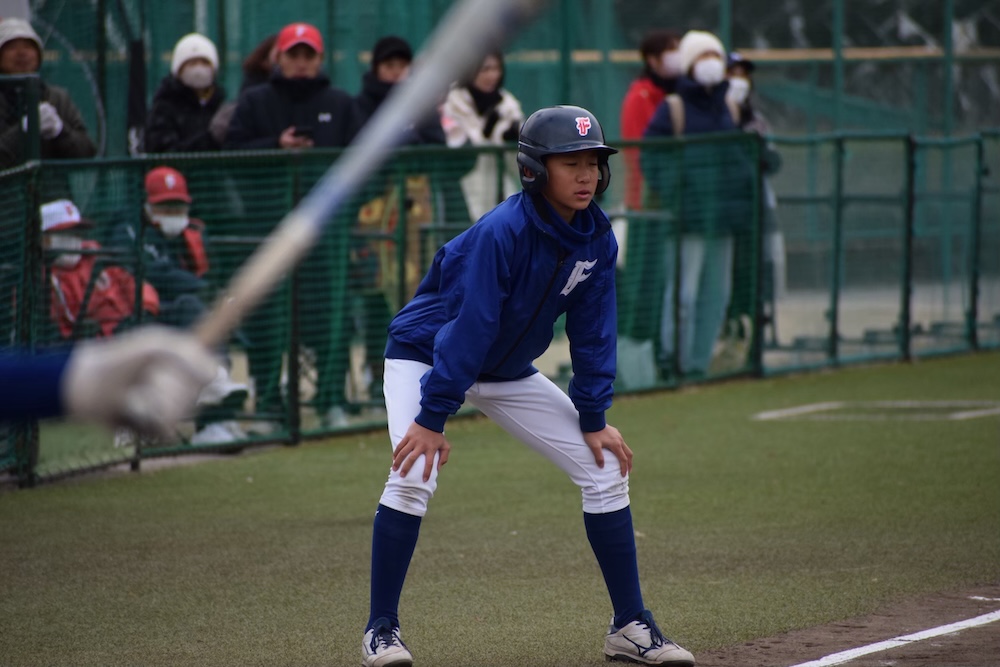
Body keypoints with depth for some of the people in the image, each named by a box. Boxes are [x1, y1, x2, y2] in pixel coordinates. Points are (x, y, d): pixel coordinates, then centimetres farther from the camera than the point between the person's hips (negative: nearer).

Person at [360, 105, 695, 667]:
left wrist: (594, 420, -7)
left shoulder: (597, 240, -11)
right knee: (414, 474, -28)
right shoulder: (503, 232, -31)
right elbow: (468, 327, -33)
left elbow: (592, 334, -4)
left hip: (508, 372, 6)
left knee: (607, 467, -1)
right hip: (425, 354, -6)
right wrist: (431, 419, -33)